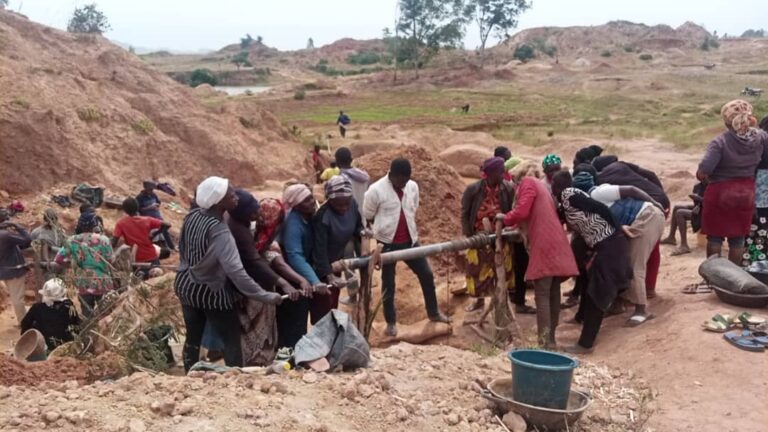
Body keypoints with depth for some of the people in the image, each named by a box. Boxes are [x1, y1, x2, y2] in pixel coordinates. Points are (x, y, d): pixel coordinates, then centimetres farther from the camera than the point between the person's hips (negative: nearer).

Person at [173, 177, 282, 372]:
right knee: (232, 339, 6)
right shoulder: (220, 232, -30)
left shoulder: (192, 216, -7)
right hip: (210, 292, -7)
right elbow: (236, 272, -34)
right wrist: (267, 297, -30)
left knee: (192, 338, 18)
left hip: (186, 286, 7)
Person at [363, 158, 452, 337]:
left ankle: (433, 312, 30)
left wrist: (410, 230, 10)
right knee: (388, 283, 7)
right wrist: (386, 228, 2)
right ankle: (391, 322, 22)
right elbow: (366, 218, -5)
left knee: (426, 275, 11)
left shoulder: (413, 187, -1)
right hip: (387, 243, -4)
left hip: (410, 241, 5)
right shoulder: (376, 190, -16)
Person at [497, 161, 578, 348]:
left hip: (544, 245, -9)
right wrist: (517, 226, 22)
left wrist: (504, 218, 5)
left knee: (542, 294, -9)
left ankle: (545, 341, -13)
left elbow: (521, 212, -12)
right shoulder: (540, 185, 26)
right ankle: (550, 338, 15)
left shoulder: (527, 183, 0)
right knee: (553, 292, 10)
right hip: (555, 243, 9)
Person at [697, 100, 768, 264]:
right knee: (738, 238, 15)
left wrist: (701, 176, -8)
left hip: (720, 193, -4)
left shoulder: (720, 142, -20)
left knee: (715, 236, 9)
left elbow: (704, 169, -29)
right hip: (746, 193, 4)